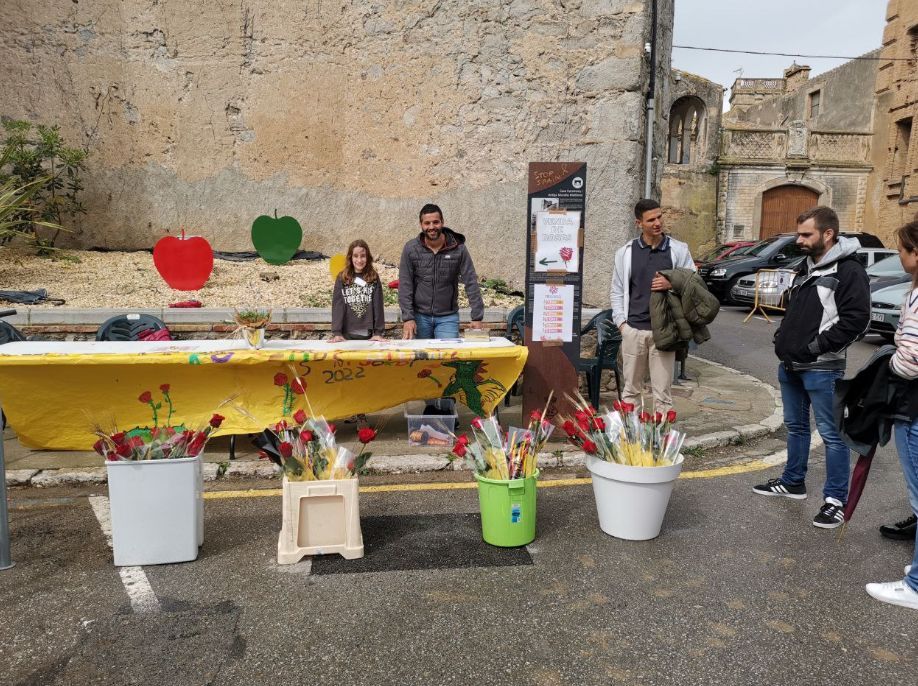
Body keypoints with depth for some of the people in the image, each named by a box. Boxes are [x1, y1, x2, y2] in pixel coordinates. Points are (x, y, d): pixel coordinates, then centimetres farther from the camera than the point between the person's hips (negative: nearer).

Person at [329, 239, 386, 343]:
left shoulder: (374, 278, 2)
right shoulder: (342, 278, 1)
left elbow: (378, 306, -1)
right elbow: (337, 305, -4)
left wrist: (378, 332, -8)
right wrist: (337, 332, -12)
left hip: (368, 334, 0)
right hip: (347, 334, 0)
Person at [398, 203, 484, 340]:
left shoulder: (458, 248, -6)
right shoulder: (411, 249, -4)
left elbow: (471, 283, -7)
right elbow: (405, 285, -5)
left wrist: (477, 318, -12)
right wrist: (408, 318, -12)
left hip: (448, 317, 0)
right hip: (420, 316, 1)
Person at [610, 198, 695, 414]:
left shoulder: (678, 250, 4)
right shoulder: (626, 252, 6)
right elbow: (617, 291, 10)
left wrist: (672, 284, -11)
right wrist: (621, 321, 0)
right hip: (633, 329, 1)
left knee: (663, 390, 2)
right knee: (631, 389, 9)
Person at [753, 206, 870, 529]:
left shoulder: (849, 271, -13)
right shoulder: (806, 267, 14)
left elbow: (855, 320, -20)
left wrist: (815, 347, -19)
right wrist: (782, 339, 9)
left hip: (822, 369, -9)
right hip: (790, 365, 9)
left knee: (832, 434, 0)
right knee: (796, 426, 19)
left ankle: (836, 500, 8)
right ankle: (793, 482, 33)